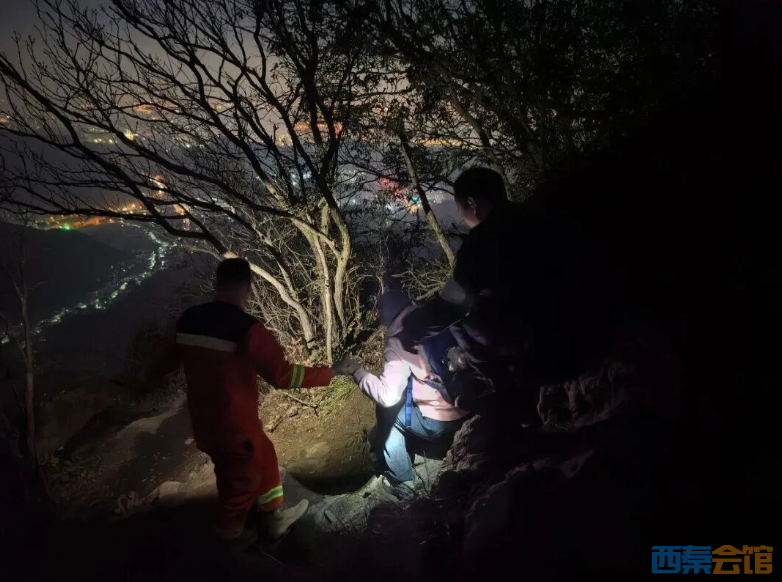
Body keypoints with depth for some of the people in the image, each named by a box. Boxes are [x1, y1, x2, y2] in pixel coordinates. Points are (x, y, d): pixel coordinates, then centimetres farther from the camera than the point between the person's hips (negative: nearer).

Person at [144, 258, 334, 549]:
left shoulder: (189, 321, -2)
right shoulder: (246, 328, -24)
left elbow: (169, 356, 15)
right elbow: (282, 375, -26)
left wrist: (150, 377, 37)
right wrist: (327, 374, -12)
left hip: (204, 422, 7)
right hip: (235, 426, -7)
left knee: (263, 458, 26)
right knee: (240, 480, 18)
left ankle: (275, 516, 43)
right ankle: (230, 536, 41)